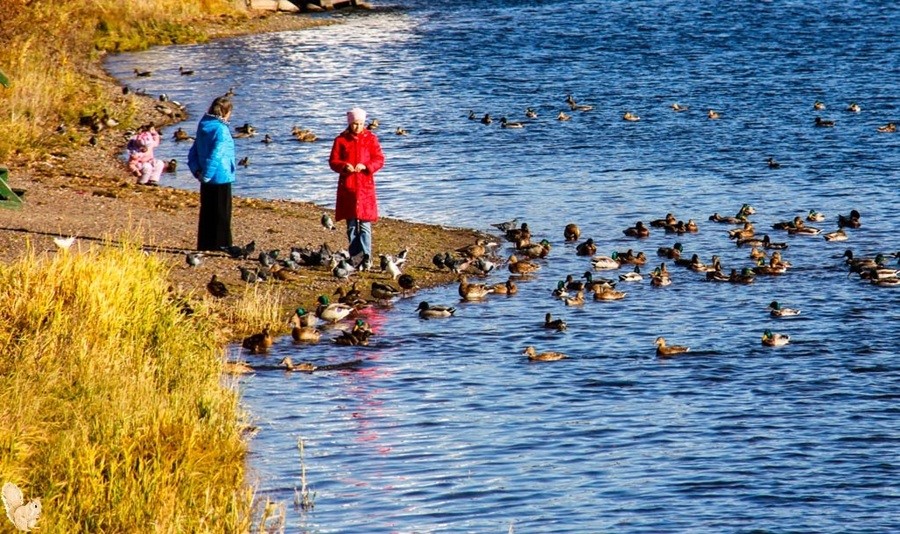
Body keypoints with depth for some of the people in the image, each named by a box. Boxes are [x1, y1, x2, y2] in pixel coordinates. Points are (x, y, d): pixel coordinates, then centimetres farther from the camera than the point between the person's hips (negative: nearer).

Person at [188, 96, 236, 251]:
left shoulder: (203, 127, 9)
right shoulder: (221, 130, -17)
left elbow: (193, 152, 10)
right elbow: (216, 155, -23)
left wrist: (197, 170, 3)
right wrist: (206, 175, -18)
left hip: (207, 179, 8)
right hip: (221, 178, -8)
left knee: (207, 212, 14)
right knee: (222, 213, 1)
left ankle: (205, 244, 18)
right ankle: (220, 244, 4)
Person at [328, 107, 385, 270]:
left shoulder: (370, 138, 4)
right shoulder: (341, 140, 4)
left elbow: (379, 160, 1)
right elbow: (333, 161, 3)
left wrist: (365, 166, -17)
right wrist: (344, 166, -18)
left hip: (365, 185, -2)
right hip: (347, 186, 2)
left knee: (365, 223, -10)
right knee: (351, 224, 6)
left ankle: (367, 257, -17)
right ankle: (355, 257, 11)